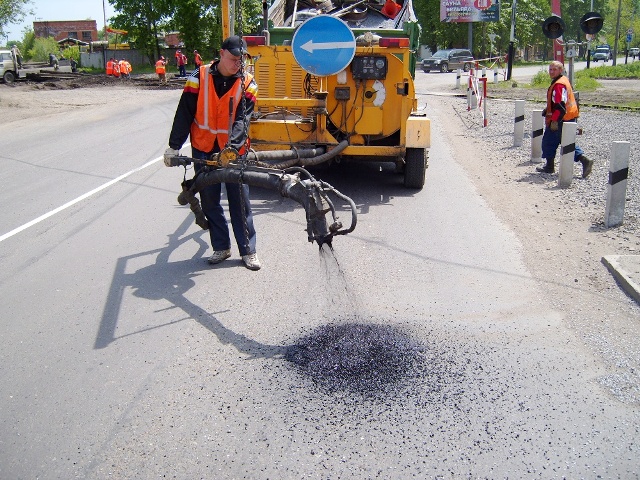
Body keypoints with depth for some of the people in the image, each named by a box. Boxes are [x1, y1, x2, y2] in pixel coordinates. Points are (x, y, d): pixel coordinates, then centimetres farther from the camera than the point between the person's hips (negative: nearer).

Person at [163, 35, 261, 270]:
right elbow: (184, 113, -3)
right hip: (203, 150, 1)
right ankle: (221, 247, 21)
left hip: (234, 151, -1)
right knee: (210, 200, 8)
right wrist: (174, 146, -6)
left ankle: (248, 250, 11)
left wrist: (233, 146, -30)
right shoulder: (200, 77, -4)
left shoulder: (247, 83, -4)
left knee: (240, 201, 1)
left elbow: (242, 118, -14)